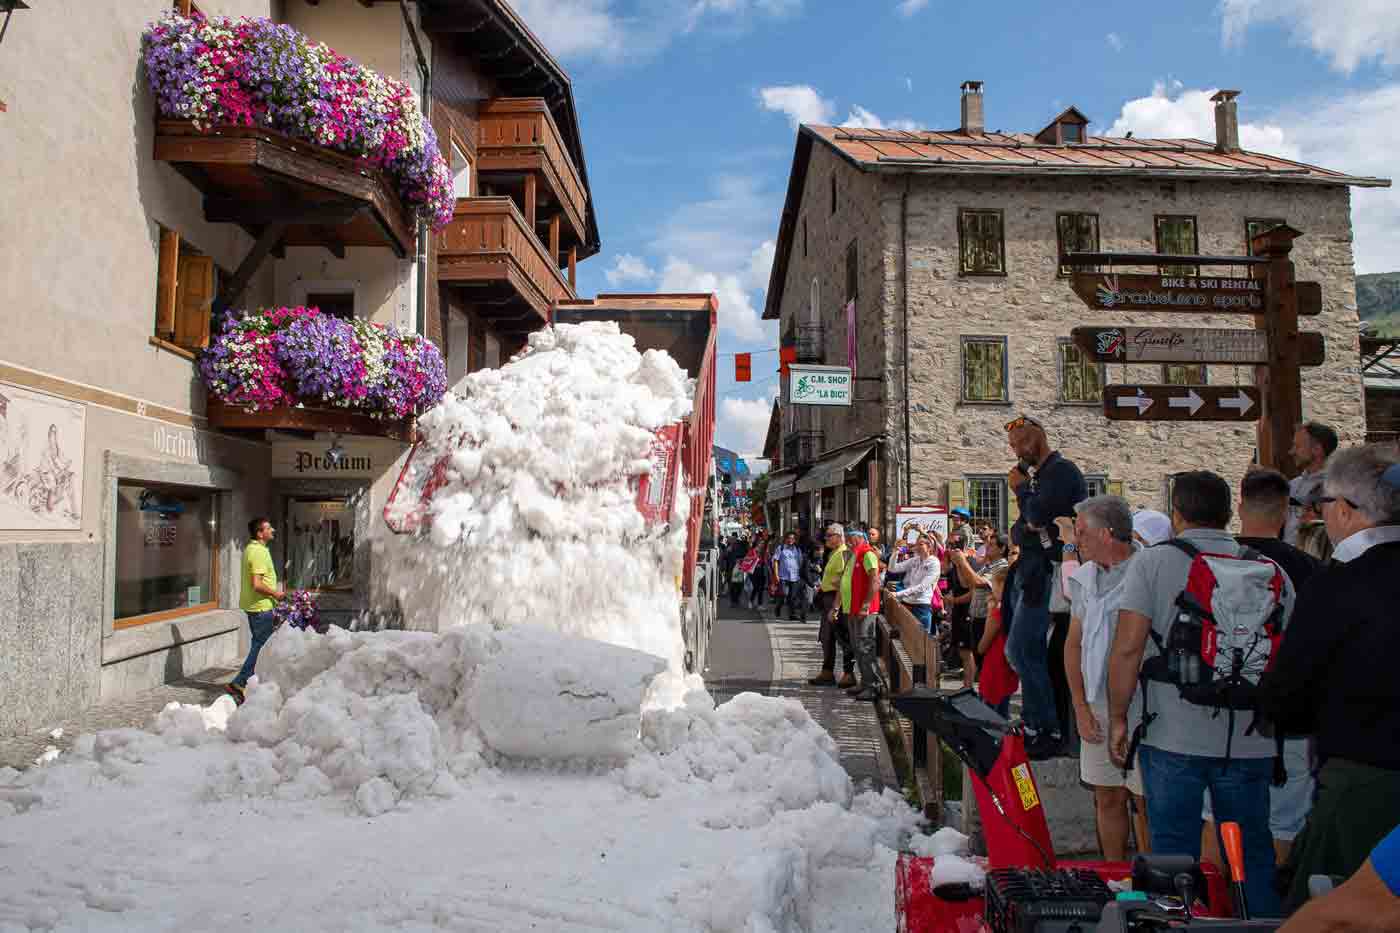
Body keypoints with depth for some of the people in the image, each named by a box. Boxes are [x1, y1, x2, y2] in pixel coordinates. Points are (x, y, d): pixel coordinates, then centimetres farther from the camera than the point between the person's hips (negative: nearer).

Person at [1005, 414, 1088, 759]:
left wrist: (1020, 488, -5)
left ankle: (1048, 730, -6)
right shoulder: (1038, 475, 20)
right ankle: (1034, 723, 18)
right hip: (1030, 570, 10)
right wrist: (1021, 530, -2)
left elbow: (1039, 514, -22)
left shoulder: (1061, 470, -8)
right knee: (1030, 650, 11)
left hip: (1046, 571, -10)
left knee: (1021, 649, -12)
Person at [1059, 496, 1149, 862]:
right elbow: (1073, 644, 14)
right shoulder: (1085, 577, 9)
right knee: (1108, 800, 15)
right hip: (1097, 708, 6)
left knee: (1145, 802, 1)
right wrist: (1080, 708, 8)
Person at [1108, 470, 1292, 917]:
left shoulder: (1152, 562, -5)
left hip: (1172, 737, -3)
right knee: (1253, 853, 17)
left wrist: (1118, 718, -1)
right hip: (1250, 741, 3)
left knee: (1174, 853, 7)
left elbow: (1127, 649, -11)